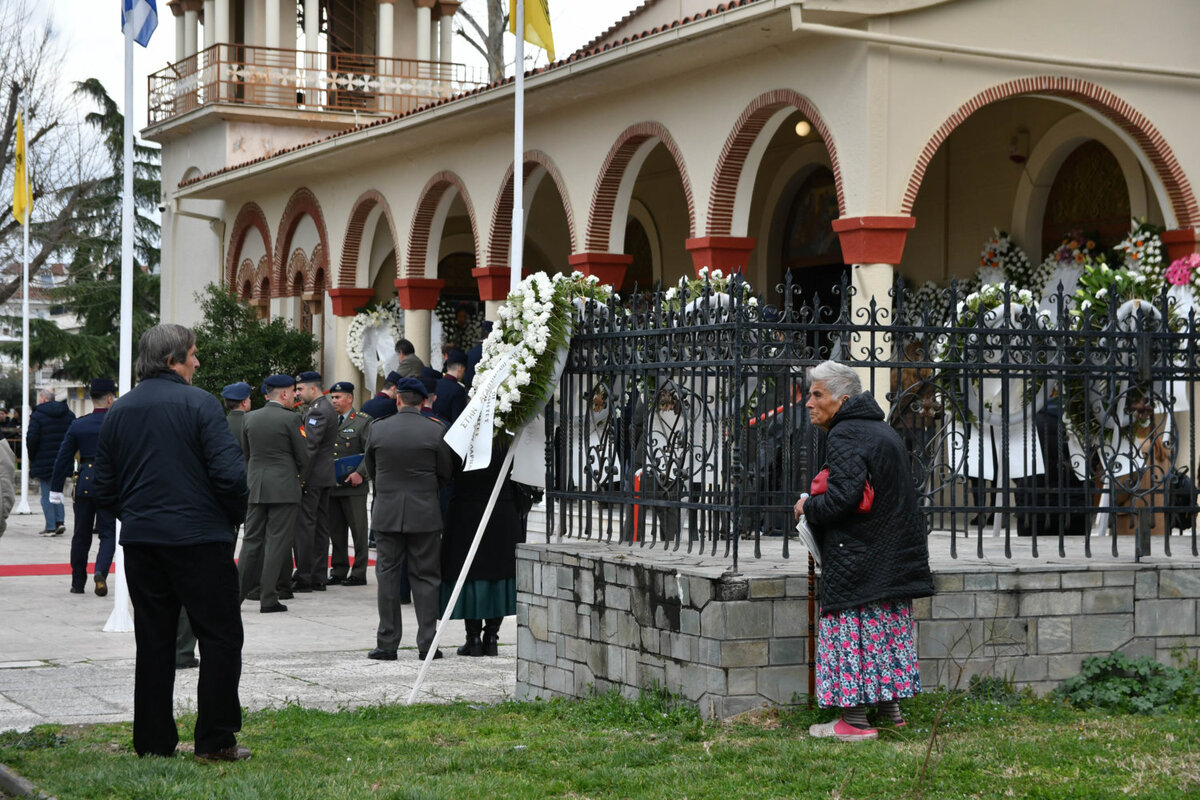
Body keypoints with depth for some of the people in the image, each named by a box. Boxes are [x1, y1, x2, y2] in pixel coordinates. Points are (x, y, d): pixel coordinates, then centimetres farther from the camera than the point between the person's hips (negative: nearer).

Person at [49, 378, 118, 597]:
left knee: (81, 535, 13)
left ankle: (78, 583, 18)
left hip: (84, 485, 3)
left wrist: (56, 488, 11)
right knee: (108, 533, 3)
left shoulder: (77, 425, 3)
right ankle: (101, 571, -22)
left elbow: (63, 458, 5)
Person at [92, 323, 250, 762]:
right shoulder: (198, 404, -9)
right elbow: (230, 473, -16)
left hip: (139, 542, 6)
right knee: (220, 636, 2)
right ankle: (215, 740, 0)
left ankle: (153, 740, 14)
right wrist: (235, 516, 1)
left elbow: (104, 488, 12)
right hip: (199, 539, -6)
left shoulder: (118, 411, 9)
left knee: (153, 639, 12)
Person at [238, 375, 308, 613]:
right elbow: (303, 456, -4)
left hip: (256, 486, 5)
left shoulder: (250, 418, 5)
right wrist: (295, 474, 16)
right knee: (277, 541, -1)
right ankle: (268, 598, -2)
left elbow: (245, 453, 13)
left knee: (252, 539, 11)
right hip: (284, 487, -5)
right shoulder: (288, 419, -9)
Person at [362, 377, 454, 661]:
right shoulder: (435, 432, -8)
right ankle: (427, 643, 4)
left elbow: (370, 469, 8)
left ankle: (387, 644, 7)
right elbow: (446, 472, 1)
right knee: (426, 578, 6)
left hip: (387, 512, 1)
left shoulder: (378, 429, -4)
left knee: (387, 576, 7)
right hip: (425, 513, -1)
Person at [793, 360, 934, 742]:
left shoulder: (845, 436, -15)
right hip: (896, 554, 10)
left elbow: (843, 496, -27)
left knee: (851, 629, -4)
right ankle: (890, 706, 23)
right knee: (888, 629, 16)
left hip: (856, 559, -10)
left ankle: (855, 720, -3)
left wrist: (808, 507, -9)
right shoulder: (885, 431, 16)